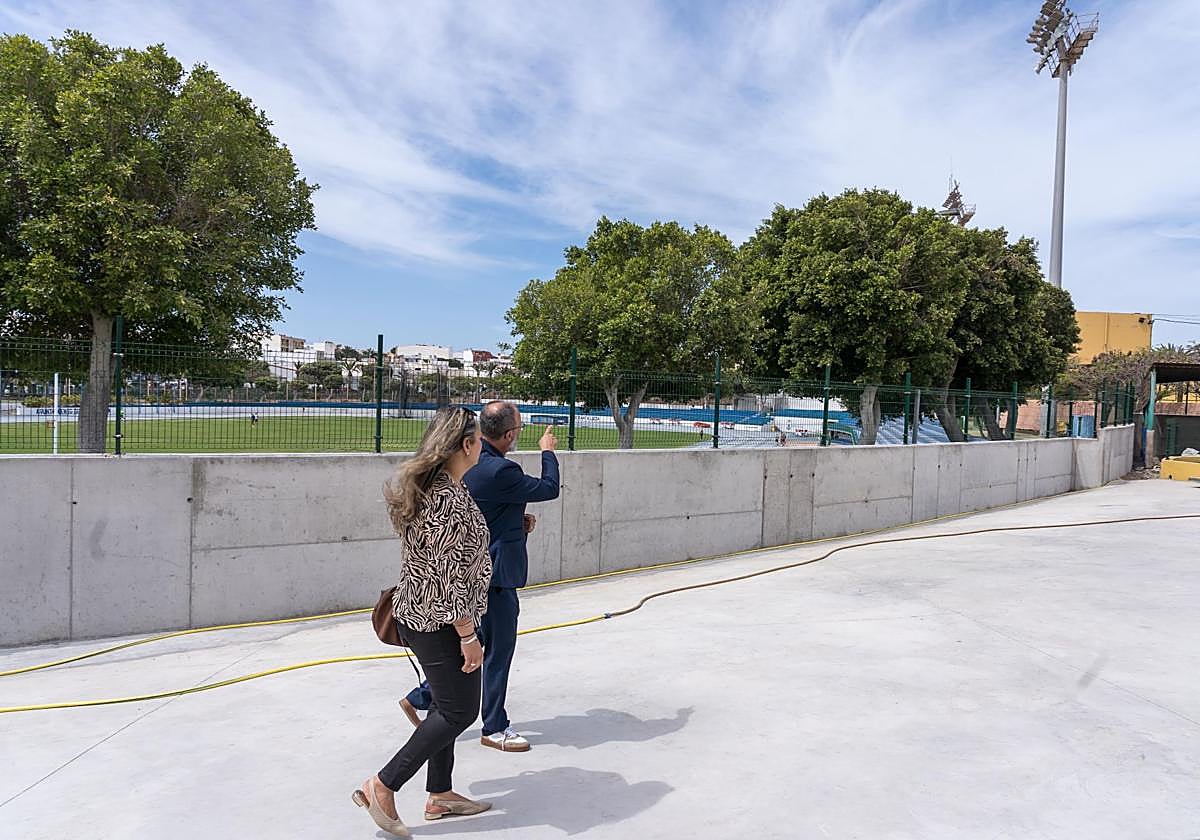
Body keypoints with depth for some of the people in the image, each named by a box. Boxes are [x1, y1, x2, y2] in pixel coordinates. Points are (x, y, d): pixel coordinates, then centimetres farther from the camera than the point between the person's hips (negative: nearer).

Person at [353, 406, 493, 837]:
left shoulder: (420, 487, 5)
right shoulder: (453, 500, -25)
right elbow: (451, 579, -24)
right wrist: (468, 636, -17)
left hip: (415, 614, 10)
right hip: (441, 621, -10)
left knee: (445, 705, 19)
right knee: (459, 710, 4)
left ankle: (439, 794, 31)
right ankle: (382, 786, 11)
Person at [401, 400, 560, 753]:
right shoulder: (500, 470, -25)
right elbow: (549, 489, -13)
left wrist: (517, 521, 8)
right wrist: (548, 451, 2)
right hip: (495, 574, -9)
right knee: (498, 651, 6)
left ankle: (420, 698, 30)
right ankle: (495, 729, 21)